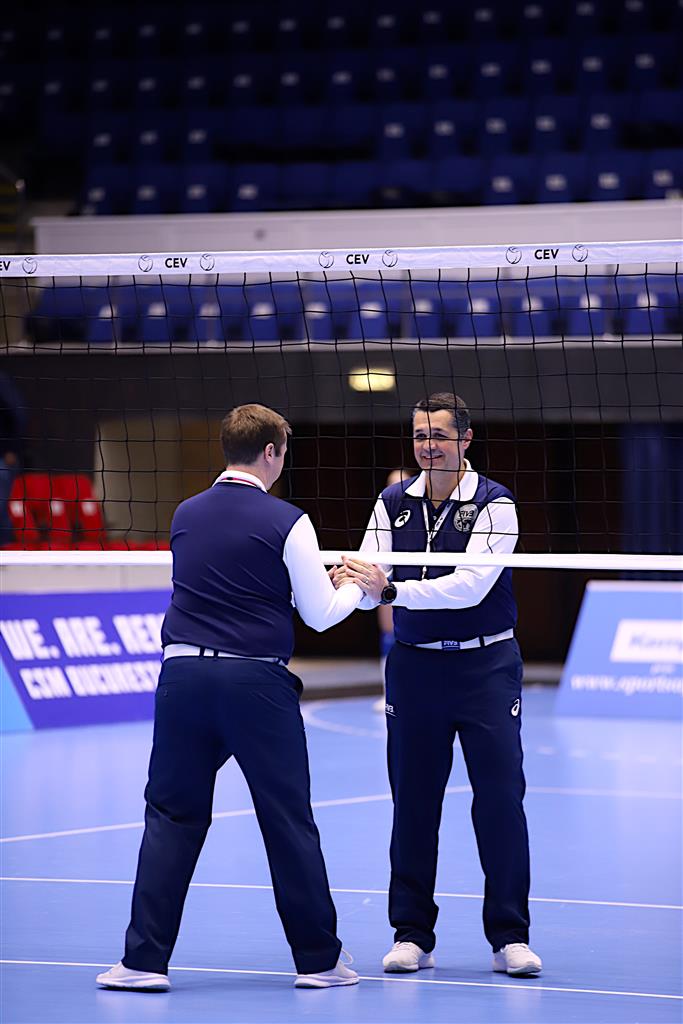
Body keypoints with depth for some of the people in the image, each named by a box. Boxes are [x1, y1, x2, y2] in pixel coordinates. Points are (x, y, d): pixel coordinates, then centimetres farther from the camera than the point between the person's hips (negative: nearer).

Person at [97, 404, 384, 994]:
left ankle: (144, 959, 2)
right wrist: (358, 586, 19)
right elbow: (320, 614, -2)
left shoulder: (186, 515, 9)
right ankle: (318, 960, 13)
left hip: (184, 675, 4)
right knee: (289, 822, 6)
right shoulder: (286, 522, -6)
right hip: (256, 680, -3)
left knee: (171, 817, 8)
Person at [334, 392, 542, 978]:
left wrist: (391, 589, -31)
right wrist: (349, 582, -29)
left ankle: (510, 937, 3)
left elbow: (470, 586, -22)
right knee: (413, 799, 3)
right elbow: (371, 581, -5)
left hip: (485, 666, -3)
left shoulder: (494, 505, -8)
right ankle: (413, 935, 11)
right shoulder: (393, 504, 5)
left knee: (501, 795, -4)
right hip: (414, 666, 3)